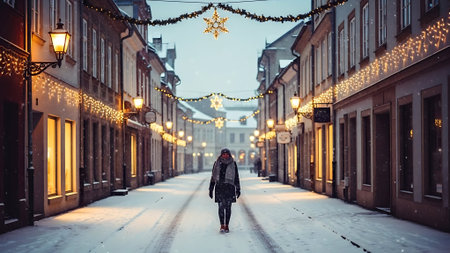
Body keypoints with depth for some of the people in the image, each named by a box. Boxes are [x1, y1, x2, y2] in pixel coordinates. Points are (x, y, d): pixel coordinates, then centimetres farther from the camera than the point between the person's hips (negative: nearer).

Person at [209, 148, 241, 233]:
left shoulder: (233, 164, 5)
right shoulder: (217, 164, 6)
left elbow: (236, 177, 9)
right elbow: (213, 177, 10)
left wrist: (238, 189, 6)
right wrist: (211, 189, 8)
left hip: (230, 188, 0)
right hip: (219, 188, 0)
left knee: (228, 207, 3)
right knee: (221, 207, -8)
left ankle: (227, 225, 12)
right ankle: (222, 226, -6)